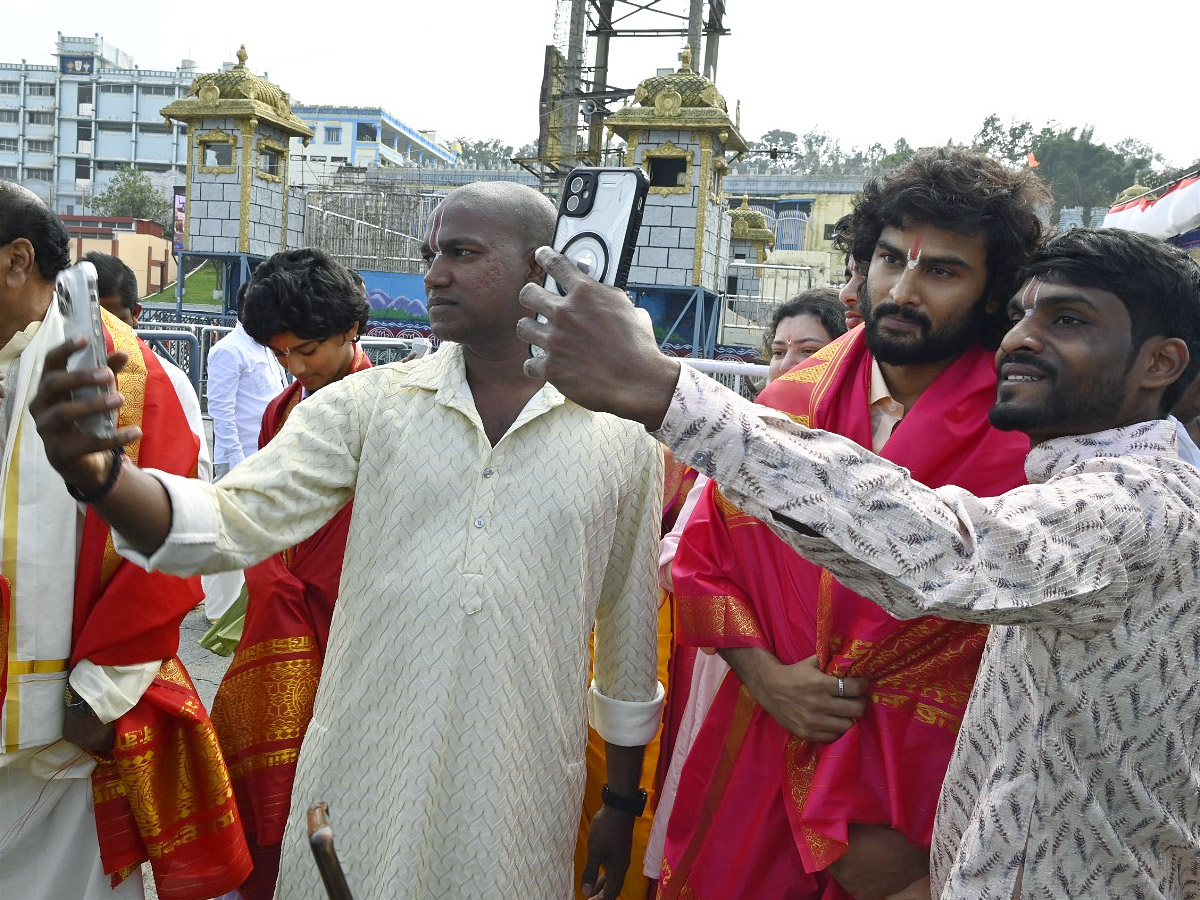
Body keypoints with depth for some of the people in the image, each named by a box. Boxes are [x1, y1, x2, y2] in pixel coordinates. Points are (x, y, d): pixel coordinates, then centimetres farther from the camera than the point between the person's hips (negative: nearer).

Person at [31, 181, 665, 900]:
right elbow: (236, 521, -10)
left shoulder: (623, 440, -3)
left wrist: (621, 802, 11)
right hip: (360, 787, 1)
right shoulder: (370, 405, -2)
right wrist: (98, 475, -30)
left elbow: (629, 633, 4)